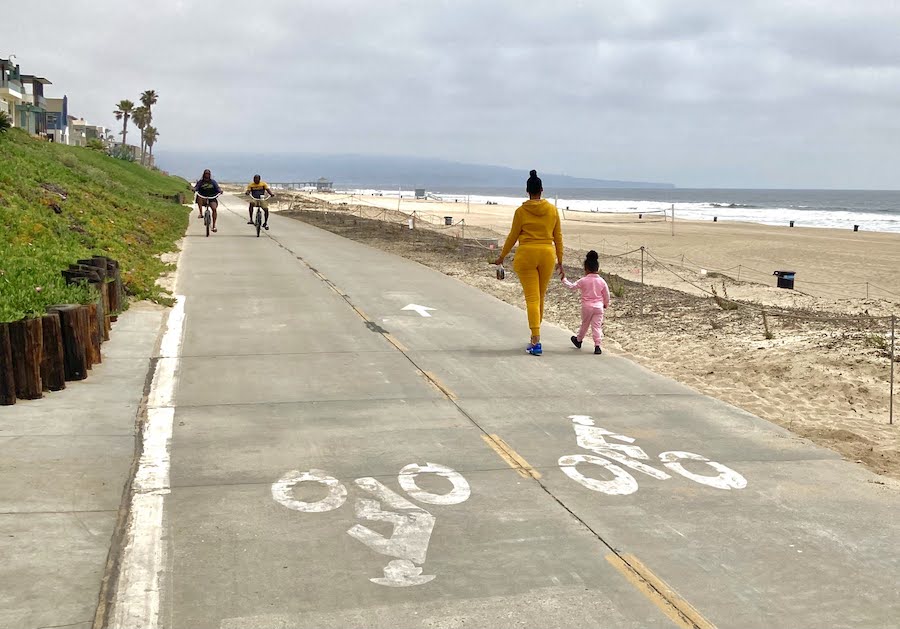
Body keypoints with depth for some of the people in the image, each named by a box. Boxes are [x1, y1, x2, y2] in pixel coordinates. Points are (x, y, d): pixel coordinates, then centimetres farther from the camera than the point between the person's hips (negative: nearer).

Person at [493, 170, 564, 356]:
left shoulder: (521, 211, -5)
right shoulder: (552, 210, 3)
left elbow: (513, 236, 0)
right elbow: (558, 237, 7)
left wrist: (502, 257, 14)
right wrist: (560, 262, 14)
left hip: (526, 255, -3)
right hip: (547, 255, 3)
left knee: (532, 298, -3)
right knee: (540, 296, 17)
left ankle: (536, 342, -11)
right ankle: (535, 334, 32)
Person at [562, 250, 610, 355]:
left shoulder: (583, 281, -8)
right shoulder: (602, 281, 0)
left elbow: (572, 286, 2)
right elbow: (606, 295, 6)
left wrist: (564, 280, 18)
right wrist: (606, 304, 23)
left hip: (587, 307, -1)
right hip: (599, 307, 1)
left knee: (584, 325, 17)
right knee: (597, 326, -1)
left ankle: (578, 340, 37)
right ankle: (598, 345, -11)